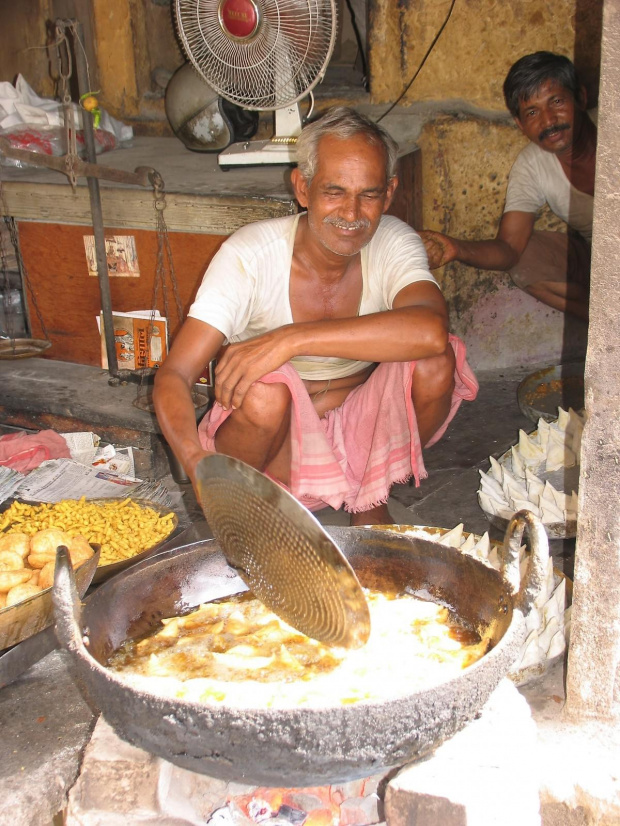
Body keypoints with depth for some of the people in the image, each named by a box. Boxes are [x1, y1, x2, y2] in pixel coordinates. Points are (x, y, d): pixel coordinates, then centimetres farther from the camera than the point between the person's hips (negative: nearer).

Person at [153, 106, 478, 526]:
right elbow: (174, 375, -26)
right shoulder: (250, 254, -21)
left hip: (360, 427, 3)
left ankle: (373, 498, 1)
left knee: (435, 362, -24)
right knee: (265, 392, -36)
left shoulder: (394, 243, -15)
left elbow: (431, 330, -38)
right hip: (275, 431, -2)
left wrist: (291, 339, -43)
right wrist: (197, 461, -47)